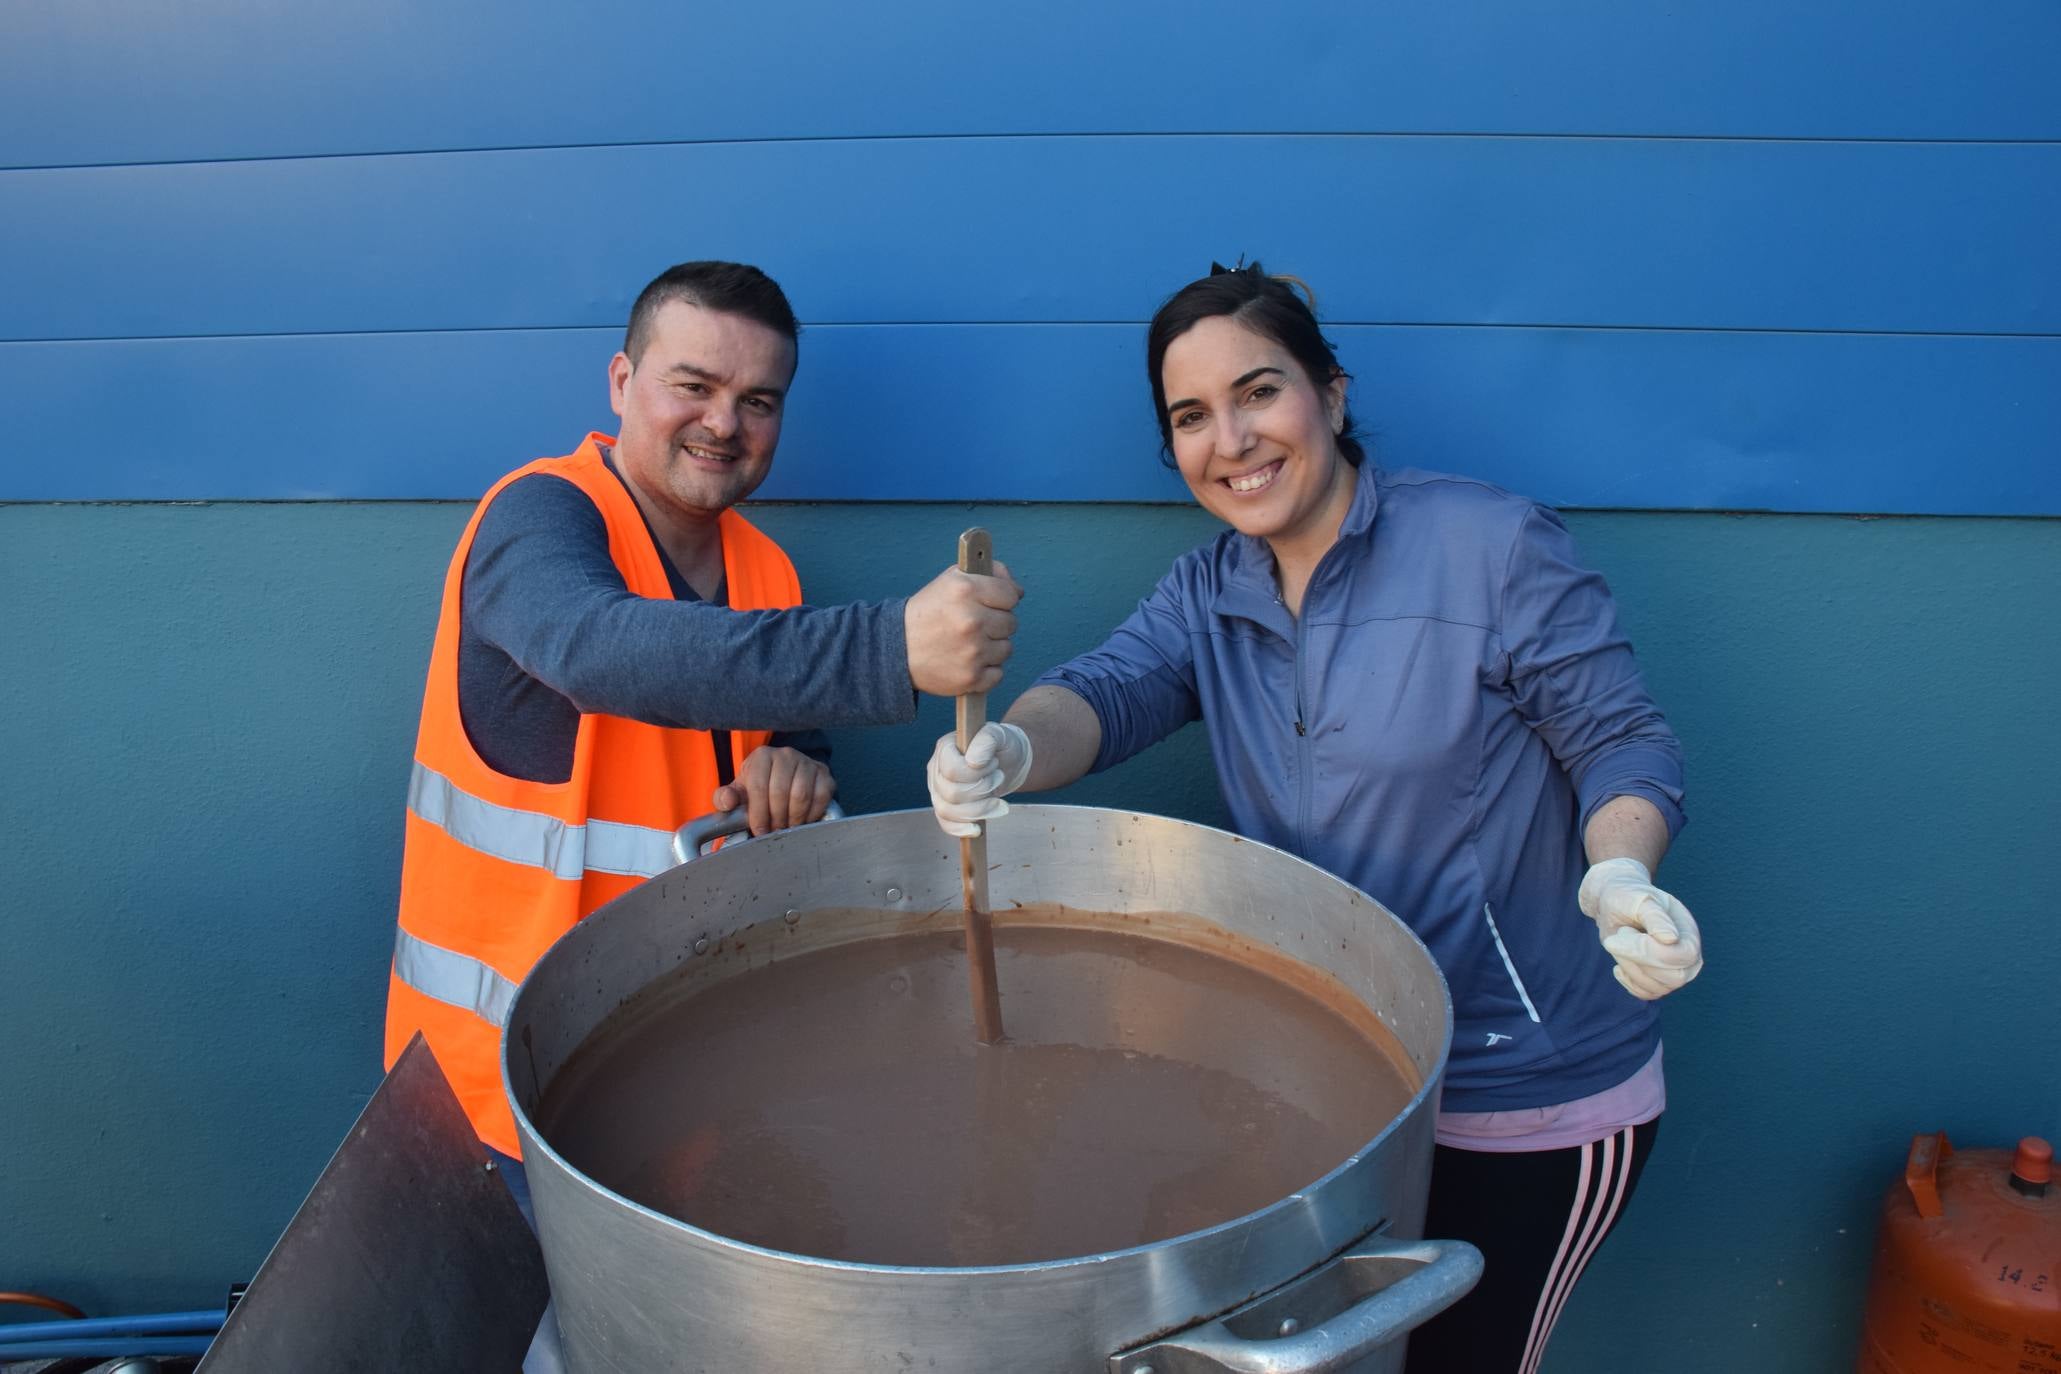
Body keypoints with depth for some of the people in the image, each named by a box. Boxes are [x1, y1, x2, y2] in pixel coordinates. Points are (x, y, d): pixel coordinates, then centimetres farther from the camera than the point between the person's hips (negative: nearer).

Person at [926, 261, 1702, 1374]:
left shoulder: (1495, 546, -14)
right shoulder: (1206, 593, 2)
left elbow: (1622, 741, -10)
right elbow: (1107, 691, -15)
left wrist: (1619, 875, -31)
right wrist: (1008, 751, -37)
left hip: (1529, 1109, -4)